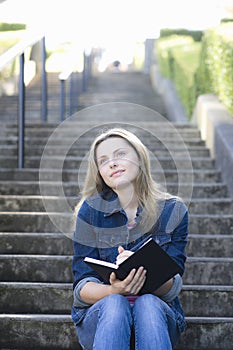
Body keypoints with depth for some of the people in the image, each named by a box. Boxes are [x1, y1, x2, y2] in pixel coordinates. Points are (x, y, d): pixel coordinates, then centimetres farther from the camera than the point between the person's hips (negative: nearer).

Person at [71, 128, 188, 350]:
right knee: (114, 304, -34)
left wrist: (142, 270, -28)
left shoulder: (173, 211, 2)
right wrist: (113, 290, -26)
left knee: (148, 304, -34)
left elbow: (172, 287, -5)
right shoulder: (91, 210, 1)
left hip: (157, 314, 0)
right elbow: (82, 286, -3)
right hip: (98, 316, 0)